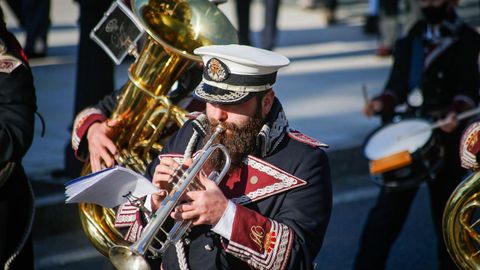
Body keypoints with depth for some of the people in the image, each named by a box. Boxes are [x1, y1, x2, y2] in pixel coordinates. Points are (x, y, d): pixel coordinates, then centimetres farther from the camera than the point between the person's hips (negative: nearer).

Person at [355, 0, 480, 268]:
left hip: (446, 134, -3)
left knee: (446, 209, 8)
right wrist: (382, 103, -10)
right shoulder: (412, 38, 14)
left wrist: (456, 112, -30)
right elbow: (398, 85, 11)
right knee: (389, 207, -2)